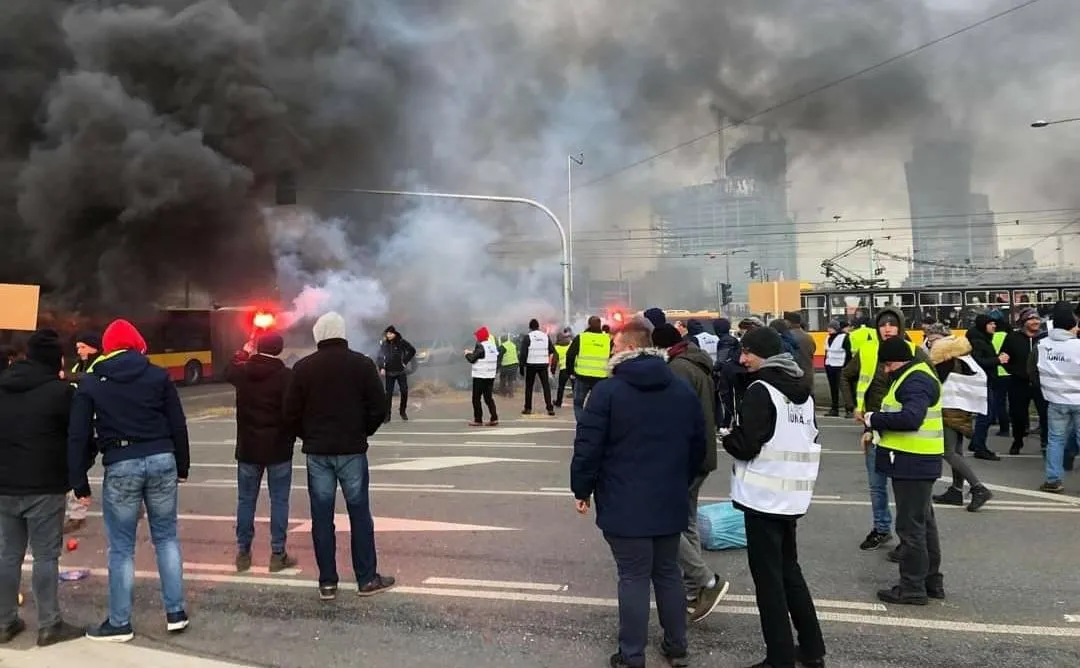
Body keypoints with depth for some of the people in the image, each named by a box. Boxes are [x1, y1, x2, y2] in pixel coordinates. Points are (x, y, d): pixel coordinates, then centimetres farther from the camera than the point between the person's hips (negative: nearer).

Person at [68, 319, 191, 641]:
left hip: (120, 466, -1)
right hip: (161, 459, 1)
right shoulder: (158, 375, 6)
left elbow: (78, 436, 1)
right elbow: (178, 425, 5)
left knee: (121, 547, 9)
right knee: (167, 537, 13)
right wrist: (182, 466, 13)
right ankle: (176, 613, 16)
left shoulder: (91, 383, 5)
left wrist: (79, 481, 6)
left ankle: (119, 623, 18)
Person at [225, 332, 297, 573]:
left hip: (248, 447, 3)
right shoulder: (286, 375, -14)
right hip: (278, 448, -3)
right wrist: (291, 437, 0)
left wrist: (245, 351, 34)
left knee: (246, 500, 13)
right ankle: (278, 554, 7)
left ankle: (243, 552, 20)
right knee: (279, 501, 5)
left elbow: (228, 371, 25)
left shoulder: (242, 372, -1)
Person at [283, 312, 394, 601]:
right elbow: (379, 409, -4)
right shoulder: (362, 364, -4)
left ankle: (327, 583, 14)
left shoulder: (303, 368, 0)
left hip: (316, 452, 1)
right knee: (359, 515, 7)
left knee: (322, 517, 8)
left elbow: (291, 414, 0)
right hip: (352, 450, -1)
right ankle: (367, 579, 12)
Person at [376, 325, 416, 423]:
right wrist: (381, 368, -7)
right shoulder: (384, 344, 0)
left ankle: (403, 411, 19)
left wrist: (405, 361, -5)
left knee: (404, 391, 1)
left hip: (401, 371, -1)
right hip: (389, 372, 1)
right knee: (389, 393, 1)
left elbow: (412, 350, -1)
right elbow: (380, 356, 6)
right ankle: (387, 414, 5)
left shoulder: (401, 342, -7)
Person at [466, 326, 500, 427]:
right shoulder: (493, 346, 9)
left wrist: (467, 353, 6)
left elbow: (472, 359, -16)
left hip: (480, 377, -7)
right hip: (491, 376, 7)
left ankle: (478, 420, 3)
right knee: (488, 397, 12)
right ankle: (494, 418, 5)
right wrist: (473, 353, 17)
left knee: (476, 398, 2)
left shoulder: (480, 346, -15)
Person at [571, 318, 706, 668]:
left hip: (625, 505, -5)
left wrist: (582, 489, 0)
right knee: (668, 572, 17)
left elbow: (587, 447, -14)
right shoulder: (683, 390, 5)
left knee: (633, 577, 3)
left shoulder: (608, 391, -13)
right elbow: (699, 445, 12)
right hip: (670, 502, 5)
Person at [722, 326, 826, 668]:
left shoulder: (760, 390, -15)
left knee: (768, 578, 2)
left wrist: (727, 436, -1)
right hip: (793, 495, 8)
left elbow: (747, 445, -19)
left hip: (765, 497, -8)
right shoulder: (802, 390, 11)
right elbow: (809, 440, 18)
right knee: (789, 569, 21)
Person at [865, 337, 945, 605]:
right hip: (916, 462, 11)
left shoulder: (916, 381, -18)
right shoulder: (914, 376, 16)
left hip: (912, 463, -11)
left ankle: (912, 587, 7)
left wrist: (874, 419, -21)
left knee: (910, 526, -2)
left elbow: (911, 417, -32)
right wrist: (878, 425, 4)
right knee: (924, 522, 19)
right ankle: (932, 581, 31)